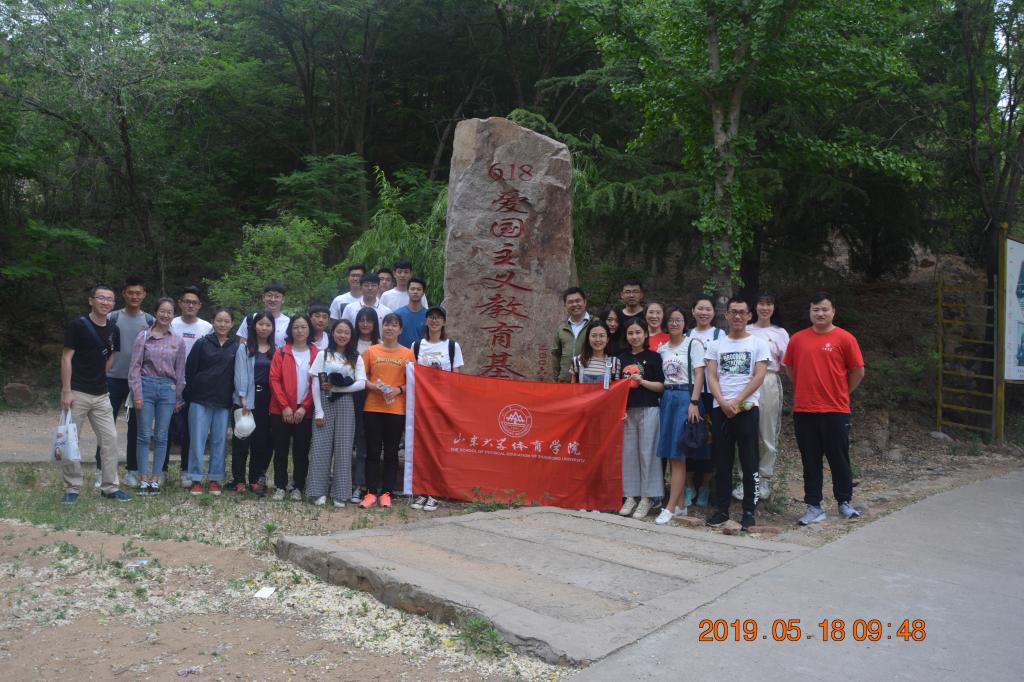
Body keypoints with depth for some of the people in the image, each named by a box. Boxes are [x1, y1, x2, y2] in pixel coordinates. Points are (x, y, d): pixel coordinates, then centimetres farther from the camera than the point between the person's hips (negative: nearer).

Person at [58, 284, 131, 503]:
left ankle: (110, 486, 12)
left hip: (102, 395, 5)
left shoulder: (113, 331, 8)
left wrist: (98, 377, 11)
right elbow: (66, 358, -10)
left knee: (110, 439, 4)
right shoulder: (77, 325, -8)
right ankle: (72, 488, 13)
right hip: (77, 393, -5)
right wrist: (66, 391, -15)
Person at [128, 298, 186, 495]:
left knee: (161, 437, 5)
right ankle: (143, 479, 7)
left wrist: (178, 399, 10)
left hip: (167, 389, 2)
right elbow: (135, 366, -1)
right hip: (146, 386, -2)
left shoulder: (178, 341, 6)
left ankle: (155, 479, 12)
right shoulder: (143, 336, 1)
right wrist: (137, 394, -8)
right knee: (144, 435, 1)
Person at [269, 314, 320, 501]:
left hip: (305, 412, 0)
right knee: (281, 450, 5)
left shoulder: (317, 355, 3)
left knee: (301, 451, 5)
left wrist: (304, 407, -9)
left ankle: (297, 487, 16)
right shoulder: (281, 353, 3)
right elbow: (274, 380, -3)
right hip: (281, 411, 0)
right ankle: (280, 486, 14)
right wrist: (285, 406, -11)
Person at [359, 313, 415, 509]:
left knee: (391, 452, 5)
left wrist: (399, 389, -11)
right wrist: (374, 387, -12)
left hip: (397, 409, 0)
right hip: (372, 408, 0)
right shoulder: (370, 351, 6)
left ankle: (386, 492, 13)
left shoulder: (408, 354, 5)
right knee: (373, 451, 3)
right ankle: (371, 492, 9)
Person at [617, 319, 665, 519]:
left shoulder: (653, 357, 2)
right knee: (628, 452, 4)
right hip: (627, 410, 3)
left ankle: (646, 498, 4)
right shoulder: (621, 358, 12)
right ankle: (630, 496, 13)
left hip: (648, 410, -3)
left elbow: (661, 386, 0)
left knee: (647, 452, -3)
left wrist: (642, 381, -13)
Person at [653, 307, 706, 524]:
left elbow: (699, 375, -8)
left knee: (678, 455, -7)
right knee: (671, 455, 6)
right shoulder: (662, 348, 14)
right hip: (667, 398, 6)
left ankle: (670, 508, -7)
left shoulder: (693, 344, -1)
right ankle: (679, 505, 13)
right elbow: (660, 377, 15)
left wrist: (694, 402, -16)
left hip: (685, 398, -6)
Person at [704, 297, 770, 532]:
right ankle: (722, 509, 14)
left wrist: (736, 401, -13)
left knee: (749, 462, -1)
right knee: (722, 462, 6)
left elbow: (758, 377, -5)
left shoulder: (758, 344, 4)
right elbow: (711, 377, 4)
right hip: (720, 409, 3)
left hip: (747, 408, -2)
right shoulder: (716, 345, 12)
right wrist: (723, 402, -12)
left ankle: (749, 511, 6)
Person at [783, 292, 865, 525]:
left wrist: (840, 393, 6)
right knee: (810, 461, 7)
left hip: (836, 410, -2)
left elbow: (858, 371, 2)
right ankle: (813, 507, 16)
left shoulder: (844, 338, -3)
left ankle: (845, 503, 24)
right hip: (803, 410, 2)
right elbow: (790, 368, 17)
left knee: (839, 459, 7)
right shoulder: (798, 339, 5)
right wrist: (806, 389, 12)